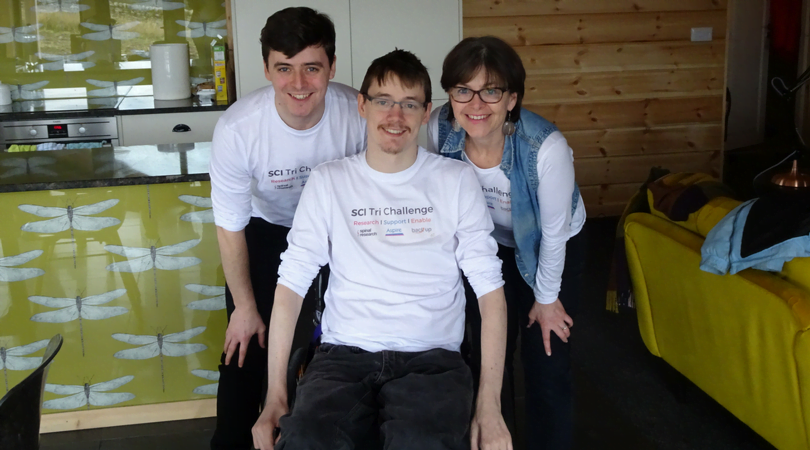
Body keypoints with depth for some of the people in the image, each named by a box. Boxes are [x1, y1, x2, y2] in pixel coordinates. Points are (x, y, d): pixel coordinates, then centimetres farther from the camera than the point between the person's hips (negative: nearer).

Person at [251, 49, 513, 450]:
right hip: (345, 355, 1)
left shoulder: (456, 181, 8)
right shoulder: (328, 181, 10)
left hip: (431, 357, 0)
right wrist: (275, 395, -4)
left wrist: (489, 403, -7)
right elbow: (291, 284, 6)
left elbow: (489, 288, 4)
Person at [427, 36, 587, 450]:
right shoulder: (441, 128, -28)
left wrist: (546, 299, -9)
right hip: (489, 244, 3)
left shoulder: (546, 147, -37)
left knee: (546, 360, 0)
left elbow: (553, 233, -21)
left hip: (554, 247, -2)